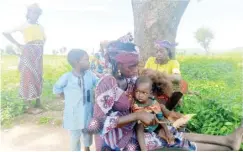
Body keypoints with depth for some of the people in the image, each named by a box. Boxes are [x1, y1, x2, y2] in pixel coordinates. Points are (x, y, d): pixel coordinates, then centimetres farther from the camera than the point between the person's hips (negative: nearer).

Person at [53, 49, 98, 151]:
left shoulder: (90, 74, -11)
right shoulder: (66, 77, -17)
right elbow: (56, 90, -3)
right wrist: (69, 97, -6)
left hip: (88, 112, 3)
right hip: (74, 114, -3)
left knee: (88, 134, 25)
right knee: (75, 137, 16)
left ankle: (87, 148, 54)